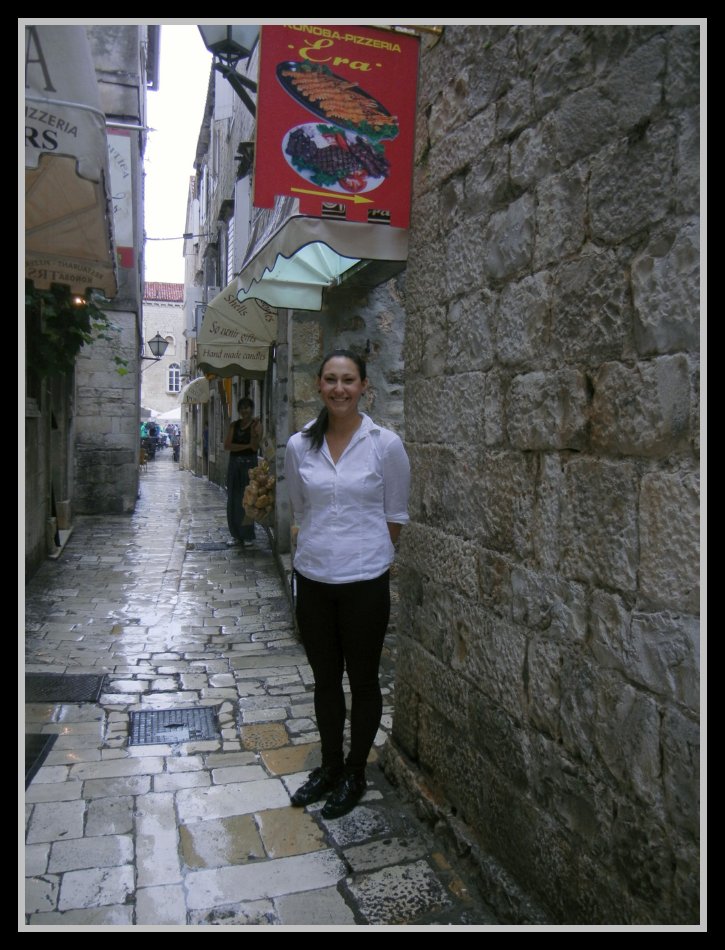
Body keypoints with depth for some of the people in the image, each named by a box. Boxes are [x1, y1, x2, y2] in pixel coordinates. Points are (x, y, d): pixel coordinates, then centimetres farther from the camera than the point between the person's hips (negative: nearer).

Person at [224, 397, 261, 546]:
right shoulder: (234, 425, 11)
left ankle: (248, 536, 4)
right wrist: (246, 446, -11)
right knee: (233, 501, 4)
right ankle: (237, 535, 14)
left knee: (246, 500, -5)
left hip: (249, 464, -4)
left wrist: (253, 430, -23)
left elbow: (255, 447, -10)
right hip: (234, 464, 4)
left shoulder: (256, 424, 0)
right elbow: (227, 445, -2)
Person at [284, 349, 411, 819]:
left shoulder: (386, 444, -10)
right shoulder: (300, 445, 0)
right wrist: (323, 543, 9)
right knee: (325, 679, 18)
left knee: (363, 680, 13)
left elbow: (396, 517, -1)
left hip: (364, 581, -3)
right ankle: (330, 765, 39)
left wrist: (364, 550, 4)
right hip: (313, 579, 4)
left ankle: (355, 773, 33)